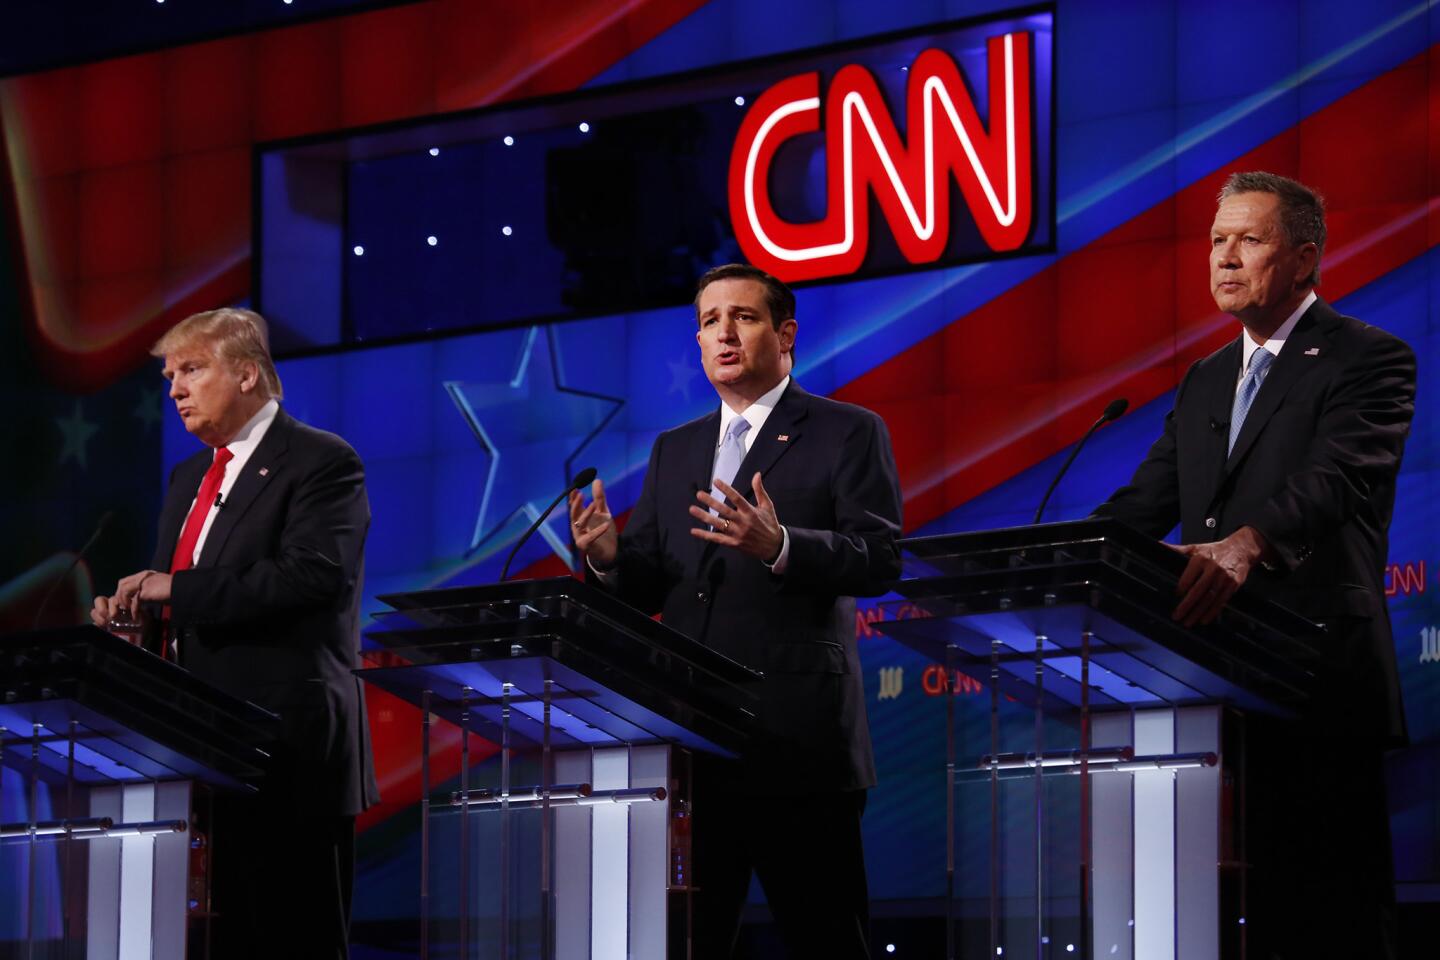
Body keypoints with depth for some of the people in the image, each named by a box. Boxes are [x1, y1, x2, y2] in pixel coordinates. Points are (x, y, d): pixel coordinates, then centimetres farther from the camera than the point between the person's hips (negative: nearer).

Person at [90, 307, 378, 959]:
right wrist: (136, 613, 4)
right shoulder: (190, 477, 21)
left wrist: (178, 589, -20)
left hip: (285, 750, -8)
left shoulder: (322, 463, -6)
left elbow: (313, 574, -21)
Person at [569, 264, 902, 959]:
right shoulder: (675, 451, 21)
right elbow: (646, 586, 16)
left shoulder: (849, 434, 3)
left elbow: (880, 560, -9)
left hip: (798, 744, -5)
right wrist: (609, 558, -8)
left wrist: (780, 546, -26)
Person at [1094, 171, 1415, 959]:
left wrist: (1246, 547, -39)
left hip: (1317, 684, -7)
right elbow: (1145, 504, 15)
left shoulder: (1369, 361, -3)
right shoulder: (1205, 382, 22)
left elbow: (1336, 480, -20)